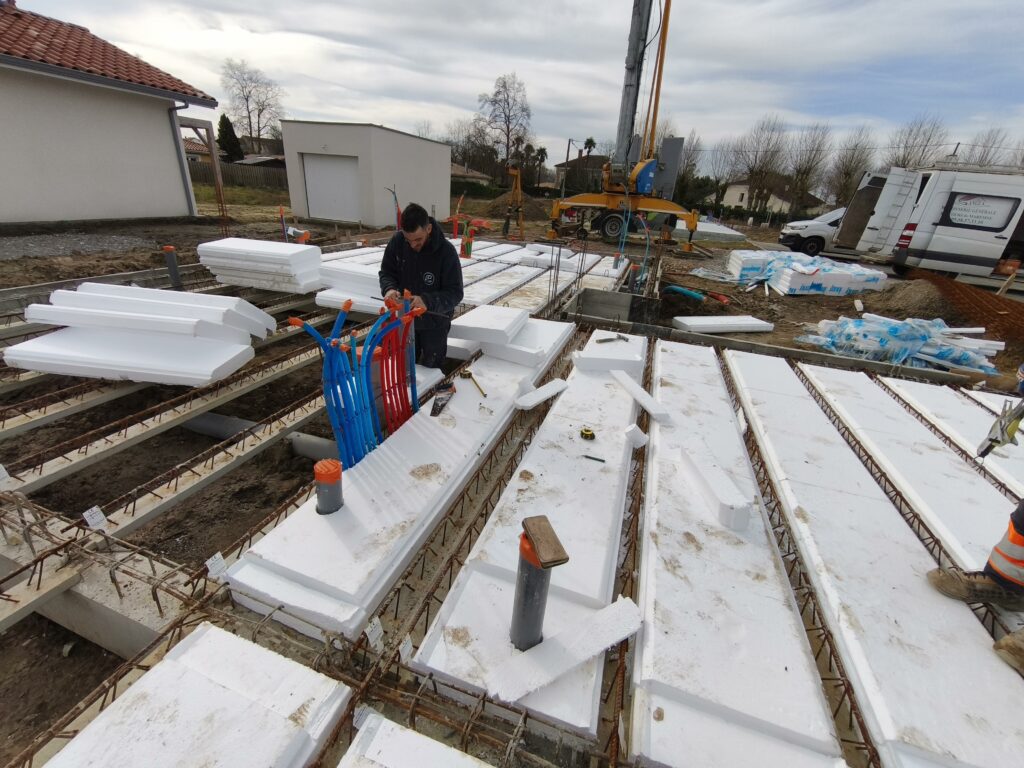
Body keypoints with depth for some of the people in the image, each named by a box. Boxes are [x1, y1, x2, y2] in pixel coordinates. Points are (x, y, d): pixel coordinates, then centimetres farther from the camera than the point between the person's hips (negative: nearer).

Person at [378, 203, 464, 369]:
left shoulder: (446, 251, -24)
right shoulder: (398, 241, -12)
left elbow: (455, 293, -22)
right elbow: (386, 272, 0)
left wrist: (428, 301, -39)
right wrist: (389, 288, -23)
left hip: (434, 323, -3)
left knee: (431, 369, 11)